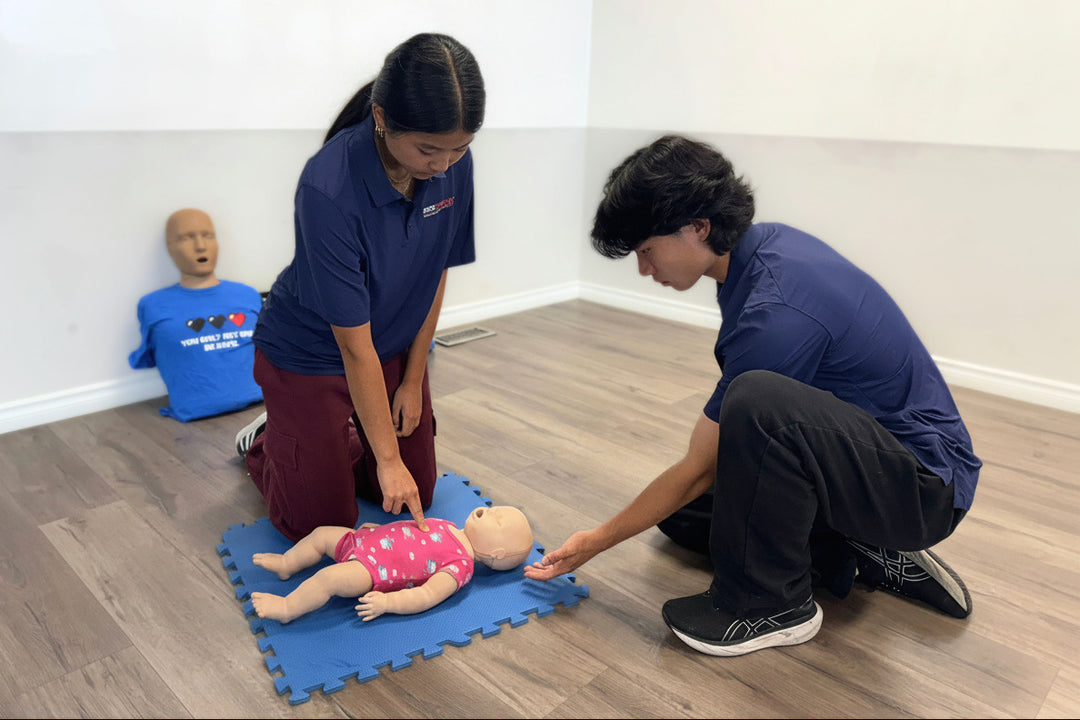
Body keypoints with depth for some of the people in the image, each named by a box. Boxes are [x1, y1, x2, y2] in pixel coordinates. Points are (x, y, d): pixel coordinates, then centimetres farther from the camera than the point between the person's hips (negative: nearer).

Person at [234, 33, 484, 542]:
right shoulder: (328, 188, -34)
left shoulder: (453, 165, -17)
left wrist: (413, 380, -1)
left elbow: (435, 274, -3)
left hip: (397, 350, 6)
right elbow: (355, 346, -29)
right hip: (310, 356, -5)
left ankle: (340, 437, 36)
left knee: (415, 495, 12)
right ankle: (264, 442, 31)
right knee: (323, 526, 4)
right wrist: (387, 458, -22)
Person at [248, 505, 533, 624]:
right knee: (321, 534, 14)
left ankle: (287, 607, -8)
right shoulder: (448, 528, 9)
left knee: (329, 577, -28)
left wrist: (386, 602, -32)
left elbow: (426, 596, -25)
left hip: (370, 570, -9)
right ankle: (286, 563, 34)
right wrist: (380, 529, 21)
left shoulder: (459, 566, -17)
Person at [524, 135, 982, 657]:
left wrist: (596, 541, -10)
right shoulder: (764, 242, -3)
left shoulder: (776, 312, -30)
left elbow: (697, 471, -21)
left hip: (924, 486, -9)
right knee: (680, 511, 9)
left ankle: (772, 604, -15)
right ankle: (861, 552, 6)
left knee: (760, 403, -38)